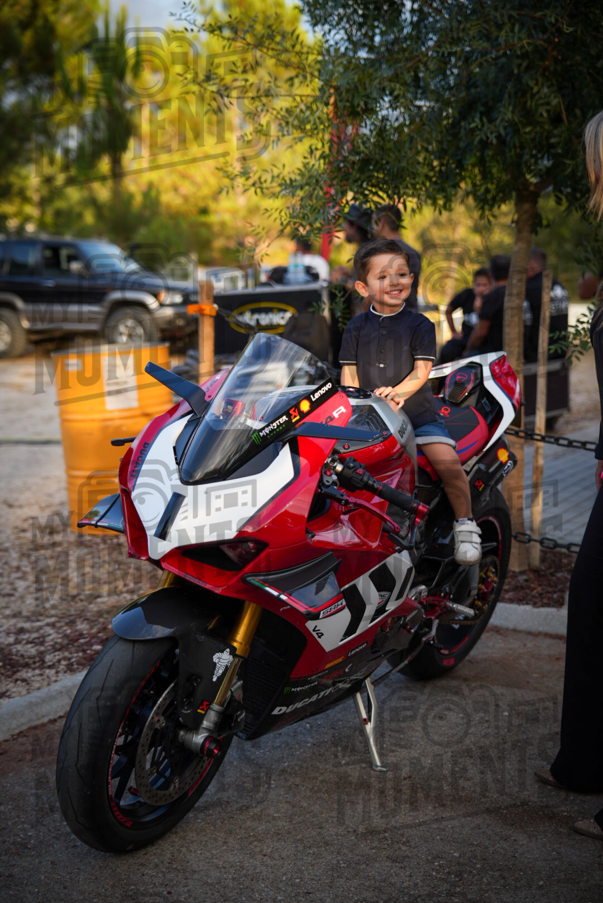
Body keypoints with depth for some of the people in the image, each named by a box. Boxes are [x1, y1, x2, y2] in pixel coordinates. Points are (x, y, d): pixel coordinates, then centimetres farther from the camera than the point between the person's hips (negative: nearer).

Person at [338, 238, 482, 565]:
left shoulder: (420, 325, 2)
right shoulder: (356, 328, 8)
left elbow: (421, 371, -7)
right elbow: (348, 373, 5)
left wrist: (398, 392, -24)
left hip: (417, 412, -2)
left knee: (448, 464, -20)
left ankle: (465, 524, -1)